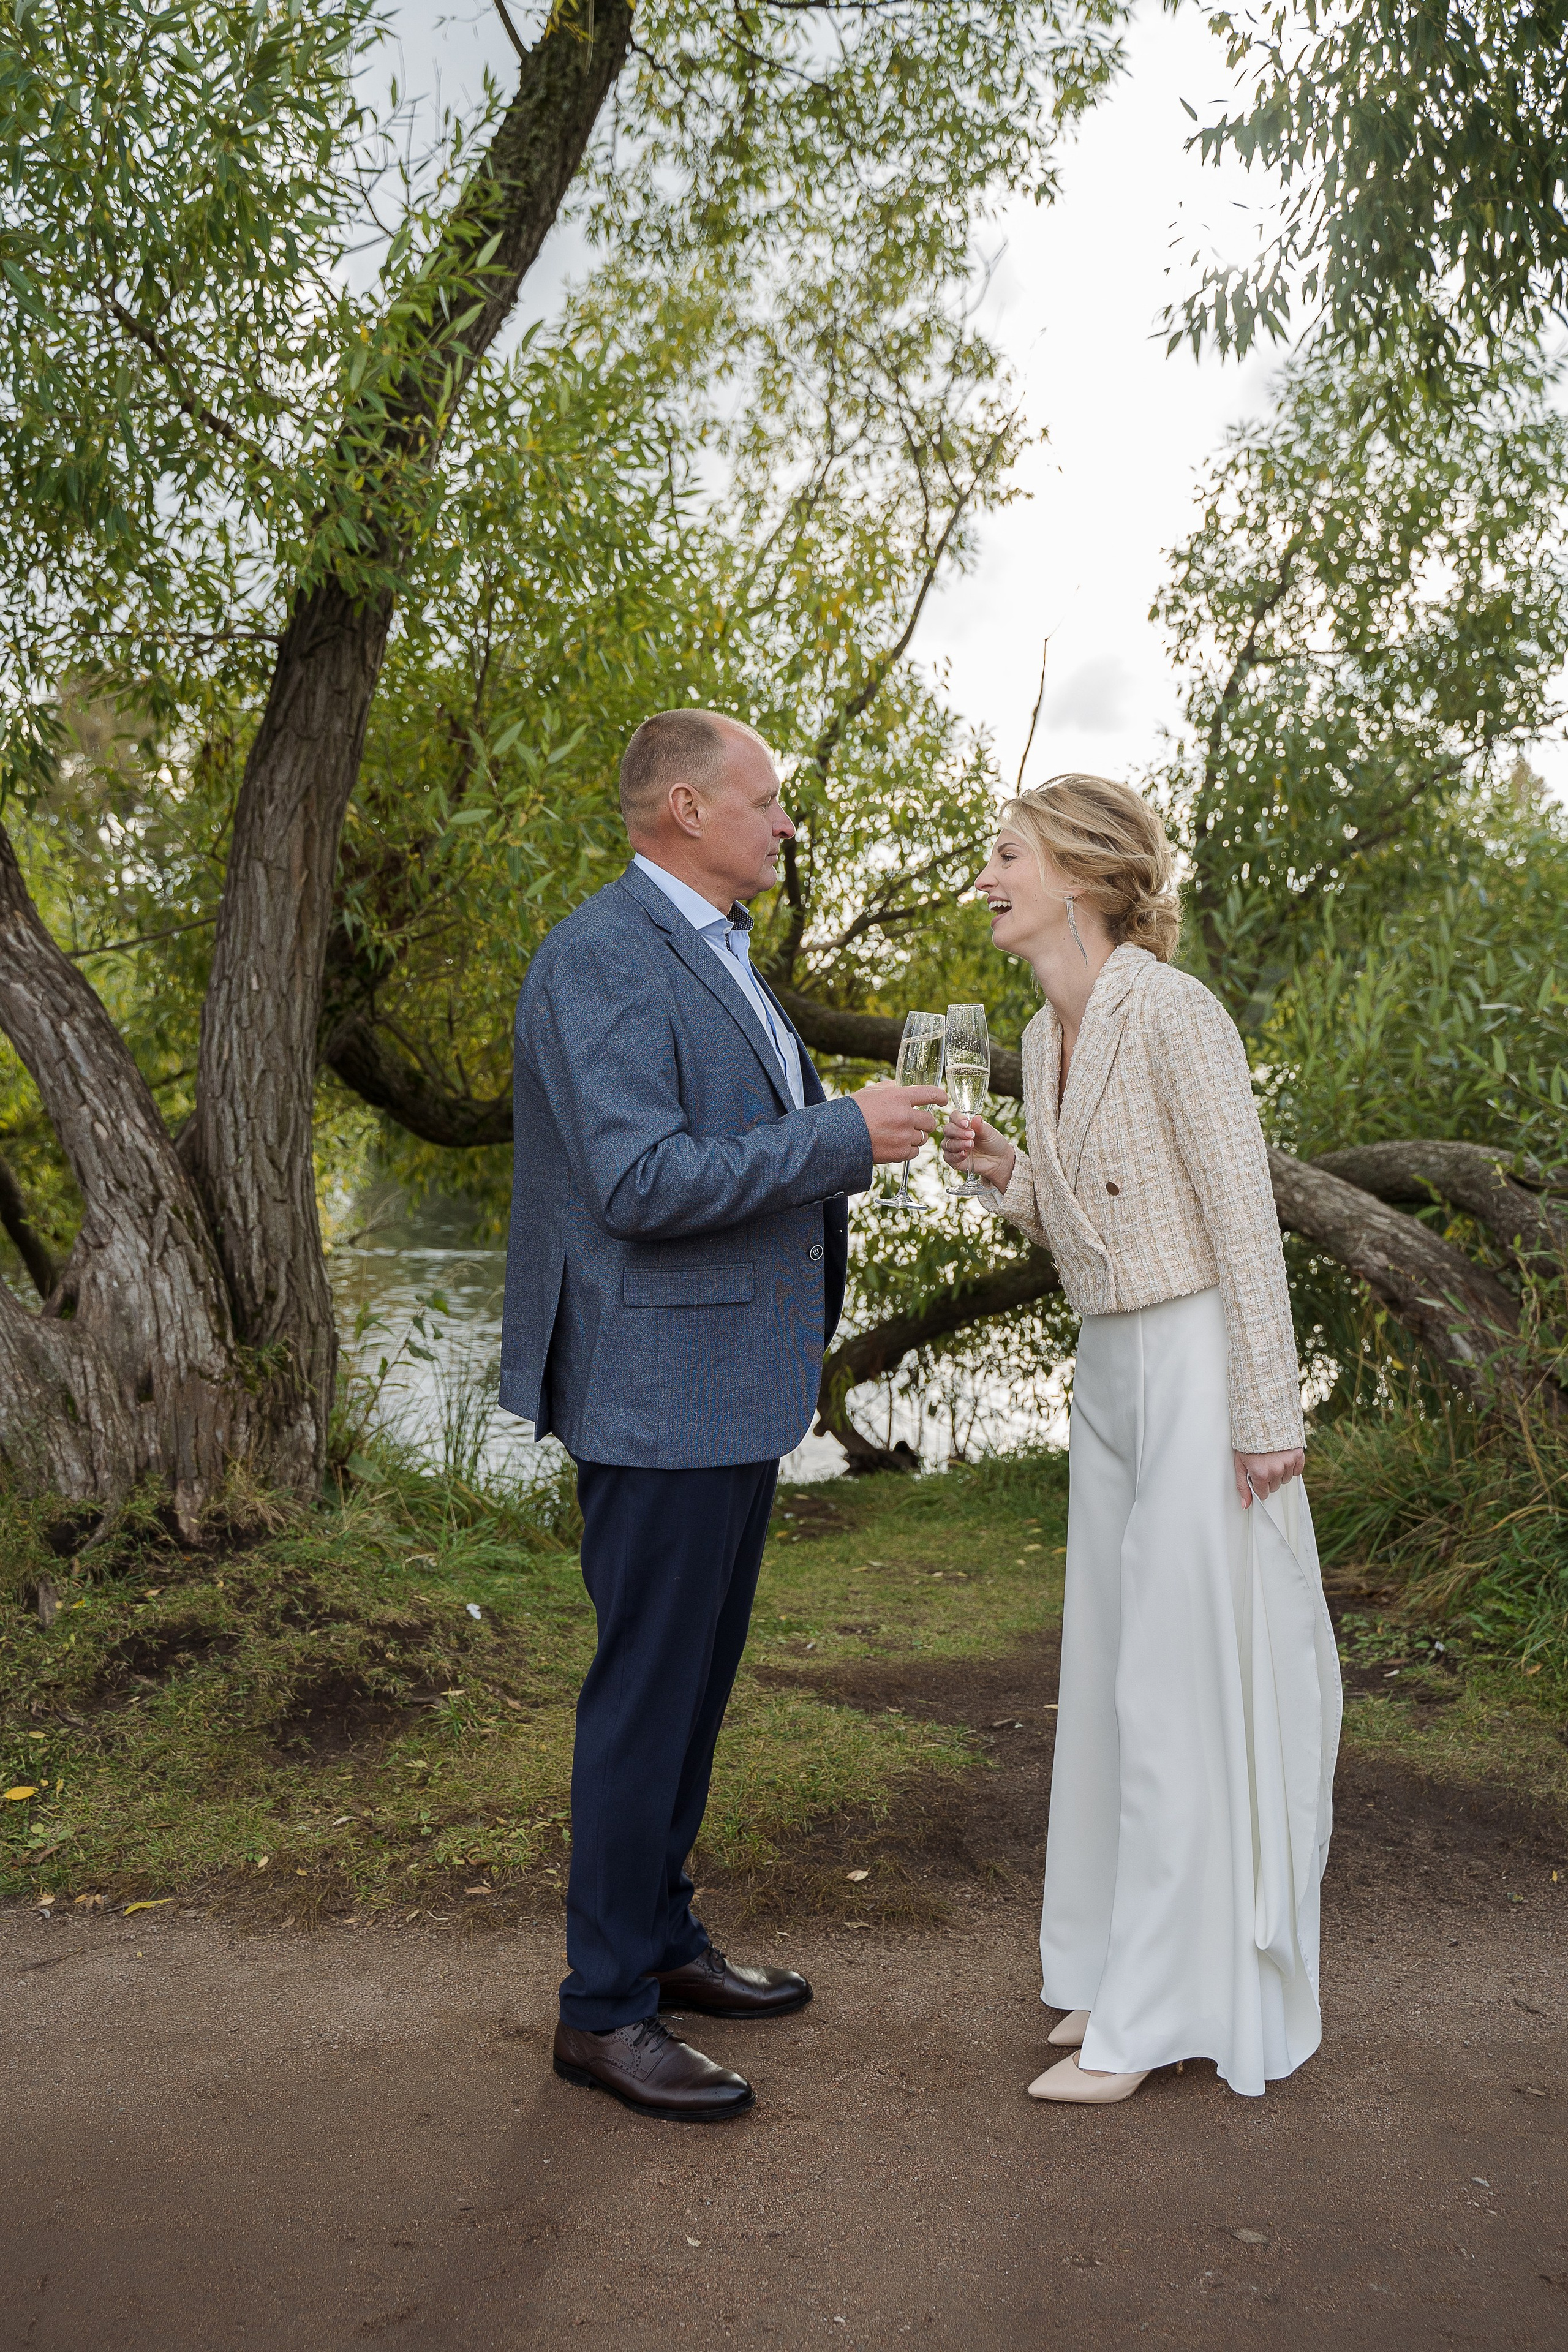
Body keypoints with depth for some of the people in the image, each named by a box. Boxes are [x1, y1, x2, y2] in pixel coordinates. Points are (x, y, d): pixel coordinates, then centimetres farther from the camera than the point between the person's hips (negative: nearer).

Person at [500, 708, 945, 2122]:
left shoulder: (718, 959, 16)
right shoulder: (602, 957, -16)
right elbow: (641, 1183, -25)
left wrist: (867, 1135, 9)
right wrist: (843, 1135, -21)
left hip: (733, 1382, 10)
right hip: (660, 1386, -10)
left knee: (698, 1681, 17)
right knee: (648, 1691, 0)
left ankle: (662, 1942, 32)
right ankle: (604, 2007, 15)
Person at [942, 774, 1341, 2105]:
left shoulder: (1172, 1010, -14)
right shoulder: (1047, 1038, 10)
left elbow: (1245, 1217, -16)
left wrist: (1266, 1418, -17)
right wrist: (999, 1173, -1)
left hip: (1199, 1368, -8)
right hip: (1108, 1371, 9)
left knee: (1185, 1682, 0)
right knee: (1114, 1673, 14)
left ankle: (1161, 2009, 12)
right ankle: (1125, 1961, 29)